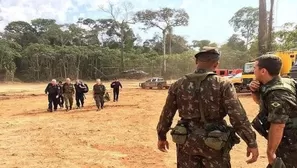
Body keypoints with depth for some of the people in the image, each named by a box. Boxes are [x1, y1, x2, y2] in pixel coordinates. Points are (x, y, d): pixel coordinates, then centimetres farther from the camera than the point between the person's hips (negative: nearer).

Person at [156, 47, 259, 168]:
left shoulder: (178, 85, -2)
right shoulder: (223, 84, -11)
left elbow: (166, 114, 4)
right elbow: (238, 117, -15)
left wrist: (161, 136, 17)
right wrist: (252, 143, -7)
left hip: (186, 142, 3)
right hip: (214, 144, -2)